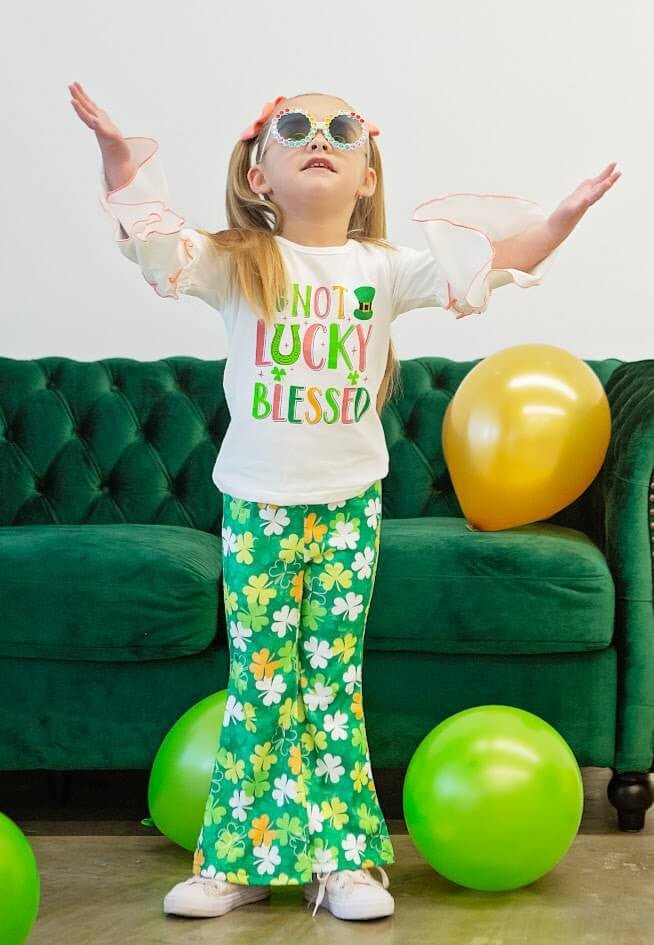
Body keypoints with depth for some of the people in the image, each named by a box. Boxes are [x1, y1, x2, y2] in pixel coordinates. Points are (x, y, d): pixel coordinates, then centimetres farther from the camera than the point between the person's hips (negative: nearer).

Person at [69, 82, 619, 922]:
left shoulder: (386, 268, 2)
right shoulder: (237, 264, -3)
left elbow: (487, 262, -5)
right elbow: (152, 242, -16)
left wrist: (561, 218, -19)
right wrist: (120, 159, -31)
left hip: (349, 502, 1)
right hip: (256, 501, -1)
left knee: (335, 679, 5)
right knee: (260, 679, 2)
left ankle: (342, 860, 14)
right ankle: (243, 858, 15)